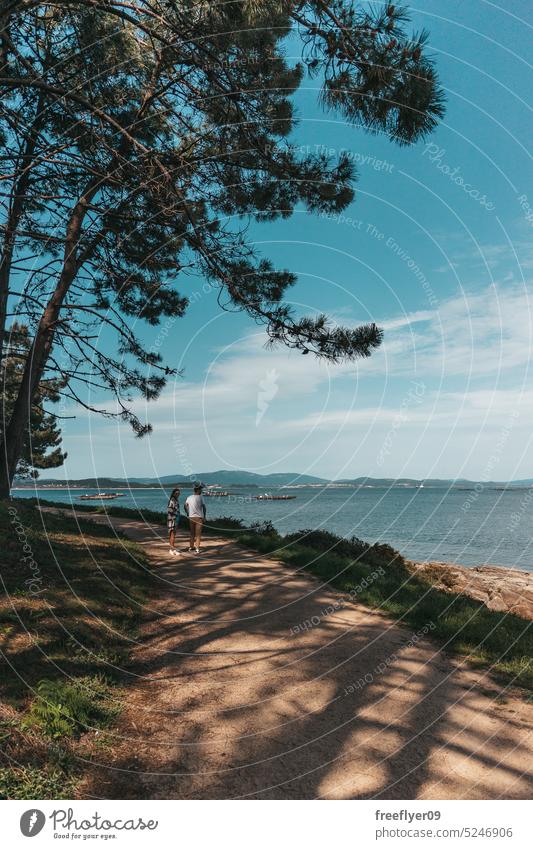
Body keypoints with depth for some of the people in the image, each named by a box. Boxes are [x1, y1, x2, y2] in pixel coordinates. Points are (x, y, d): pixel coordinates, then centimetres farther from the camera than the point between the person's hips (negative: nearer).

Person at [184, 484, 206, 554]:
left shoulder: (189, 497, 4)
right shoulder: (200, 498, -10)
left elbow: (185, 506, 11)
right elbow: (204, 507, -9)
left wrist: (188, 514, 21)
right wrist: (204, 516, 3)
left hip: (191, 517, 4)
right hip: (199, 517, -4)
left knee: (192, 533, 16)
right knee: (198, 534, 2)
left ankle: (191, 547, 22)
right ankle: (197, 548, -1)